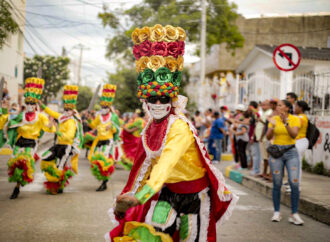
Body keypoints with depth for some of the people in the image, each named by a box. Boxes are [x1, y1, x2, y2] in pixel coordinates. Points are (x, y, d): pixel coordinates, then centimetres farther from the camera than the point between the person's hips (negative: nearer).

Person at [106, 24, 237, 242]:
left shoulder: (180, 127, -27)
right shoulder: (151, 125, -3)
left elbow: (166, 163, -40)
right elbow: (149, 160, 6)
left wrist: (140, 196, -51)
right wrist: (131, 194, 4)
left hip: (193, 192, -5)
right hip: (168, 190, 5)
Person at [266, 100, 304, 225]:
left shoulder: (295, 119, -2)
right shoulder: (274, 119, 4)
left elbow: (294, 135, -16)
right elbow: (268, 137, -3)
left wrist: (285, 123, -28)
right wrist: (272, 126, -21)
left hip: (291, 153, -1)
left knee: (294, 183, -9)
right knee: (277, 184, 3)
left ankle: (294, 214, -2)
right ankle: (276, 213, 13)